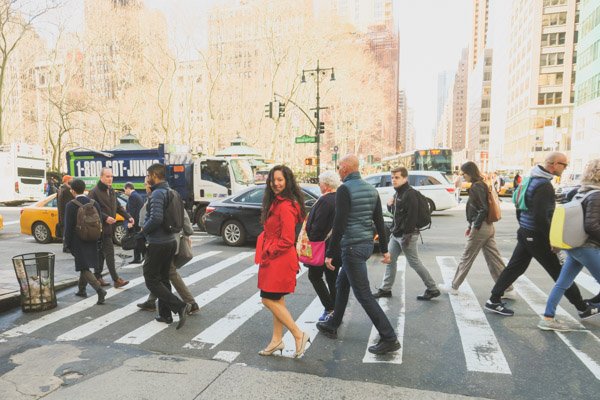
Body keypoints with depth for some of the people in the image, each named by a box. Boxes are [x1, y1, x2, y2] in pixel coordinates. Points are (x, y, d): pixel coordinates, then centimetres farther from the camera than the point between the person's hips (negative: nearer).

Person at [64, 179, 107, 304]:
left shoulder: (71, 205, -14)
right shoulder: (94, 203, 0)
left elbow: (68, 226, -13)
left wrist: (67, 244, -4)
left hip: (78, 241, -5)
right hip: (91, 241, 5)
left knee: (84, 268, -2)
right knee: (85, 266, 22)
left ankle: (99, 290, -17)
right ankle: (82, 290, 34)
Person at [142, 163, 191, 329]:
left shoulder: (157, 194, -18)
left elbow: (156, 218, -28)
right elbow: (181, 214, 16)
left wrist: (144, 230, -11)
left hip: (157, 244, -9)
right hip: (170, 242, 9)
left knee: (152, 281, 0)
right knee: (163, 279, 18)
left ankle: (180, 306, -12)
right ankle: (165, 314, 25)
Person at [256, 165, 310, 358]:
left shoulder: (285, 206, -20)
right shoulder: (276, 202, 12)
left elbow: (287, 240, -22)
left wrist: (268, 252, -11)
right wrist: (267, 251, 9)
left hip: (280, 260, -10)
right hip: (275, 258, 10)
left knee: (269, 299, -3)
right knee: (276, 300, 15)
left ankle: (299, 335, 5)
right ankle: (277, 340, 27)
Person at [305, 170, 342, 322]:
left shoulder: (324, 200, -18)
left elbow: (318, 226, -21)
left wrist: (312, 242, -10)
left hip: (324, 246, -8)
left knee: (314, 276, 6)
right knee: (333, 279, 16)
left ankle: (330, 308, 2)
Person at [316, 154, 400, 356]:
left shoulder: (344, 190, -15)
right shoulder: (371, 189, 9)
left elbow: (339, 224, -20)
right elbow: (379, 221, 10)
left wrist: (330, 253, -14)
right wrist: (384, 249, 14)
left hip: (352, 247, -9)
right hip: (367, 243, 9)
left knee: (363, 294, -2)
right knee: (341, 285, 22)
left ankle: (389, 339, 2)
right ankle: (332, 326, 35)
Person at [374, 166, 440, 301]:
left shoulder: (410, 193, -16)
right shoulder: (397, 193, 14)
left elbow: (411, 216, -22)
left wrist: (407, 235, -24)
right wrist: (390, 206, 2)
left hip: (407, 234, -10)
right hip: (396, 234, 10)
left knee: (414, 262, -2)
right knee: (390, 260, 11)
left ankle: (433, 289, 12)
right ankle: (385, 289, 20)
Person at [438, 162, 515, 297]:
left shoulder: (477, 187, -15)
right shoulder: (481, 185, 14)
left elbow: (484, 209, -21)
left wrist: (475, 227, -17)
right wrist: (471, 226, 19)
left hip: (481, 228, -9)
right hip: (488, 226, 9)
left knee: (466, 257, 2)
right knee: (494, 259, 11)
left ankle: (454, 287, 15)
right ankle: (507, 289, 15)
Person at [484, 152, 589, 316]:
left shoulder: (532, 179, 11)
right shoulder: (544, 186, -20)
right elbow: (541, 217, -25)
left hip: (525, 233, 9)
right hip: (536, 236, -9)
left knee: (515, 267, 13)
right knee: (559, 272, 5)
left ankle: (494, 300, 16)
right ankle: (582, 307, 20)